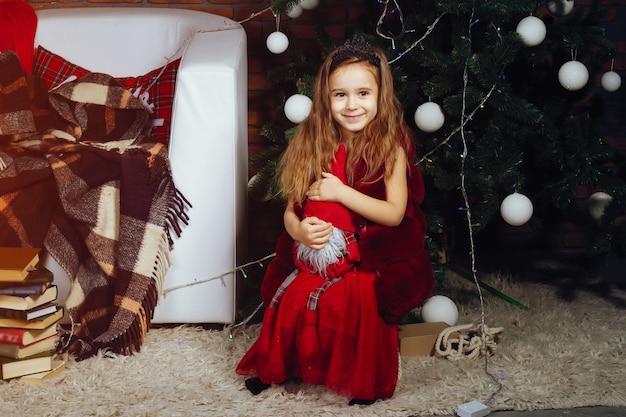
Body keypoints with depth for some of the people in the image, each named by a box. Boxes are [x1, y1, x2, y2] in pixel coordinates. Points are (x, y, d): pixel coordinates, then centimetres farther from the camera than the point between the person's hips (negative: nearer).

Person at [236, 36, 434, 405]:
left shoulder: (390, 145, -4)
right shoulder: (313, 145, 6)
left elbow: (395, 213, -10)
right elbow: (291, 210, 8)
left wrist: (340, 192, -13)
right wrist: (299, 230, -16)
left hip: (370, 259, -3)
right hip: (315, 255, 4)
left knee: (359, 301, -28)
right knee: (291, 300, -18)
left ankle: (363, 380, -2)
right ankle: (278, 367, 12)